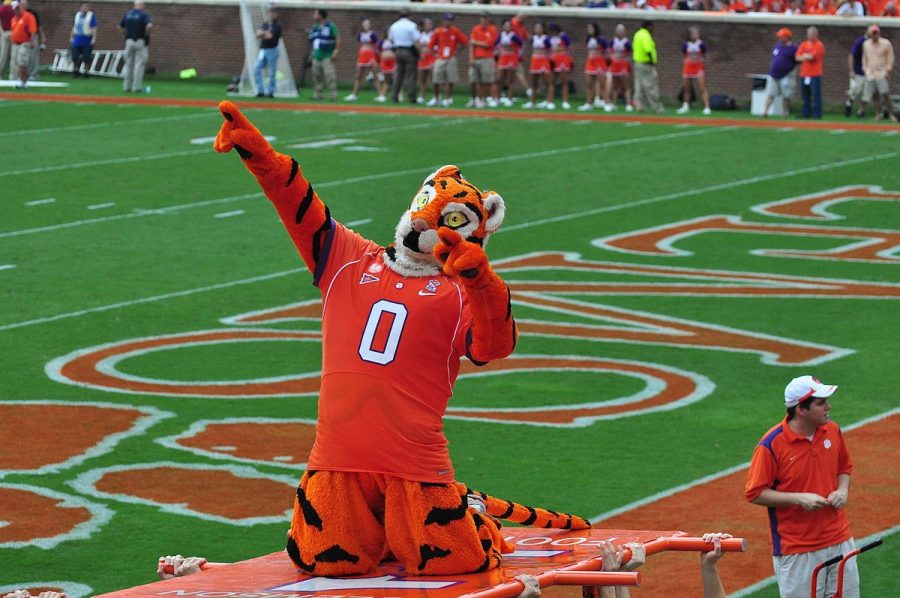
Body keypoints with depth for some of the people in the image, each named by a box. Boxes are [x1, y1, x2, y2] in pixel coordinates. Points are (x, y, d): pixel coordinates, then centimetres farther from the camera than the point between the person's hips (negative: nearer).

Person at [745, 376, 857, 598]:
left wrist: (842, 490, -4)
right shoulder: (771, 445, -16)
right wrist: (799, 499, -21)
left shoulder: (832, 431, 2)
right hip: (796, 552, -6)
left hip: (840, 541, 6)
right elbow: (754, 493, -12)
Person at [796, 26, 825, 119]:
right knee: (805, 95, 10)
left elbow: (812, 56, -14)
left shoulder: (819, 45, -3)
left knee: (816, 94, -9)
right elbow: (798, 58, 5)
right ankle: (805, 113, 16)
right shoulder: (803, 44, 14)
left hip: (815, 75, -6)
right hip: (804, 75, 6)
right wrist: (807, 57, -10)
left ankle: (817, 114, -9)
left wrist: (804, 56, 3)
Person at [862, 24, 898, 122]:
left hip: (882, 73, -4)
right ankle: (878, 114, 4)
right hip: (870, 73, 4)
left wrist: (888, 70, -8)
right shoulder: (866, 44, 10)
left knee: (885, 94, -12)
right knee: (875, 95, 0)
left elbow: (890, 58, -1)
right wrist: (865, 69, 11)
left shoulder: (886, 44, -3)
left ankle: (891, 114, -8)